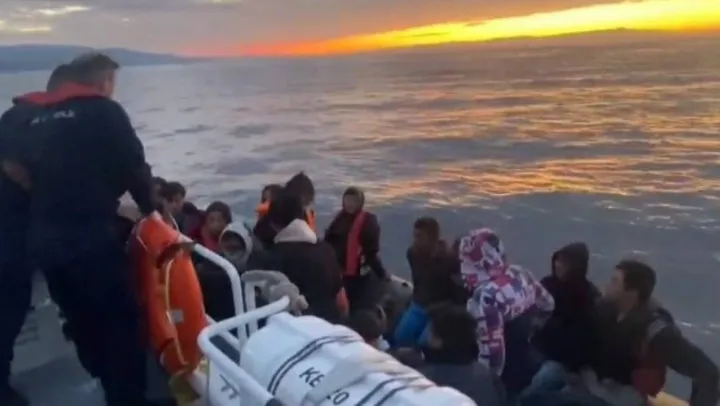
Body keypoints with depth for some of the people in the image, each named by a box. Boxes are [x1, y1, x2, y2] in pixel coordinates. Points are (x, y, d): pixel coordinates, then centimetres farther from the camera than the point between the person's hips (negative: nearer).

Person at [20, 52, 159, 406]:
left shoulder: (39, 117, 17)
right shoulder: (104, 110, -2)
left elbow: (32, 170, 21)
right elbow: (133, 166, -5)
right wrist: (149, 207, 10)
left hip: (43, 238, 7)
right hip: (89, 236, -7)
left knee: (83, 323, 20)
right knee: (121, 323, 3)